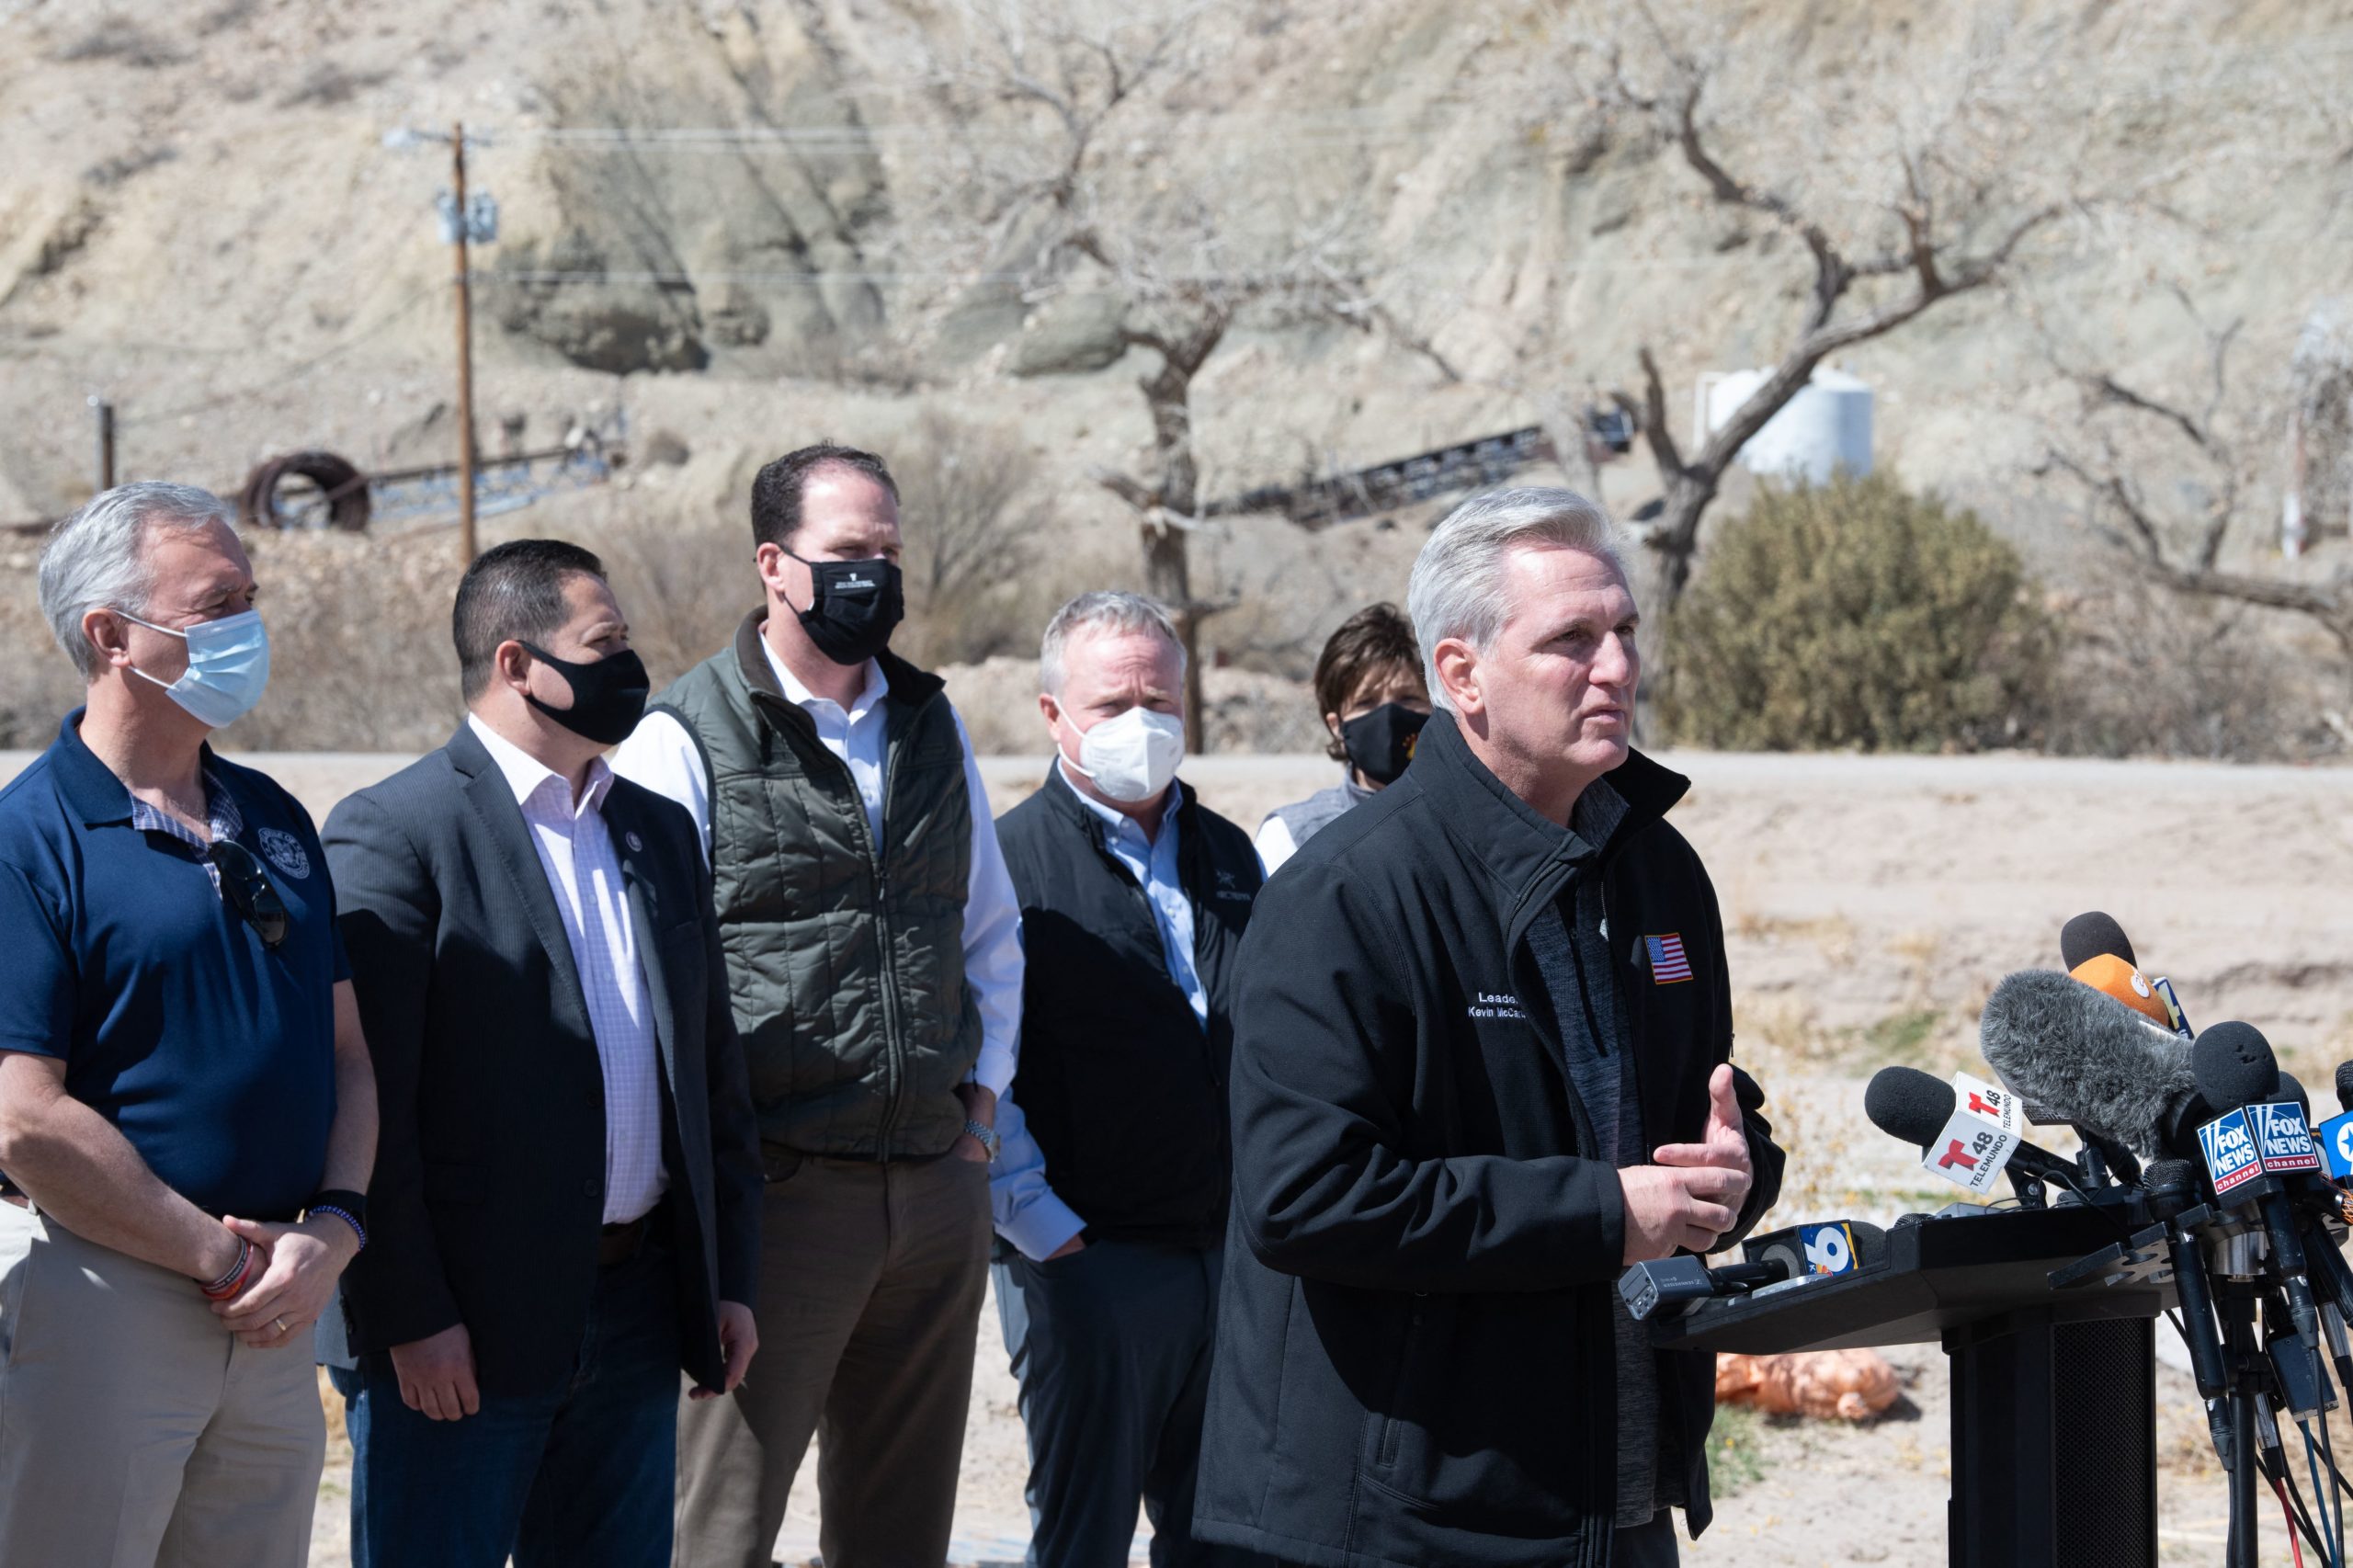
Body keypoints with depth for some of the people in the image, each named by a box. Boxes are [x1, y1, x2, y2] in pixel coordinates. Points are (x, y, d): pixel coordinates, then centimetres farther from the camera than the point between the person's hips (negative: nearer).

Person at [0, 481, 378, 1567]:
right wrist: (222, 1256, -12)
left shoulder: (274, 822, 11)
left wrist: (332, 1231, -6)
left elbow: (346, 1051, 11)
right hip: (104, 1303, -6)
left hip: (278, 1310, 6)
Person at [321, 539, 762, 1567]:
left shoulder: (660, 831, 15)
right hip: (462, 1332, -7)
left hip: (636, 1316, 7)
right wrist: (410, 1318, -17)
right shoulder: (393, 832, -8)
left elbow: (715, 1072, 18)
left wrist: (731, 1279, 14)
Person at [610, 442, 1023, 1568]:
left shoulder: (933, 726, 14)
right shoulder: (687, 737, -5)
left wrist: (981, 1097, 15)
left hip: (938, 1187, 6)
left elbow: (991, 930, 25)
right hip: (776, 1184, -6)